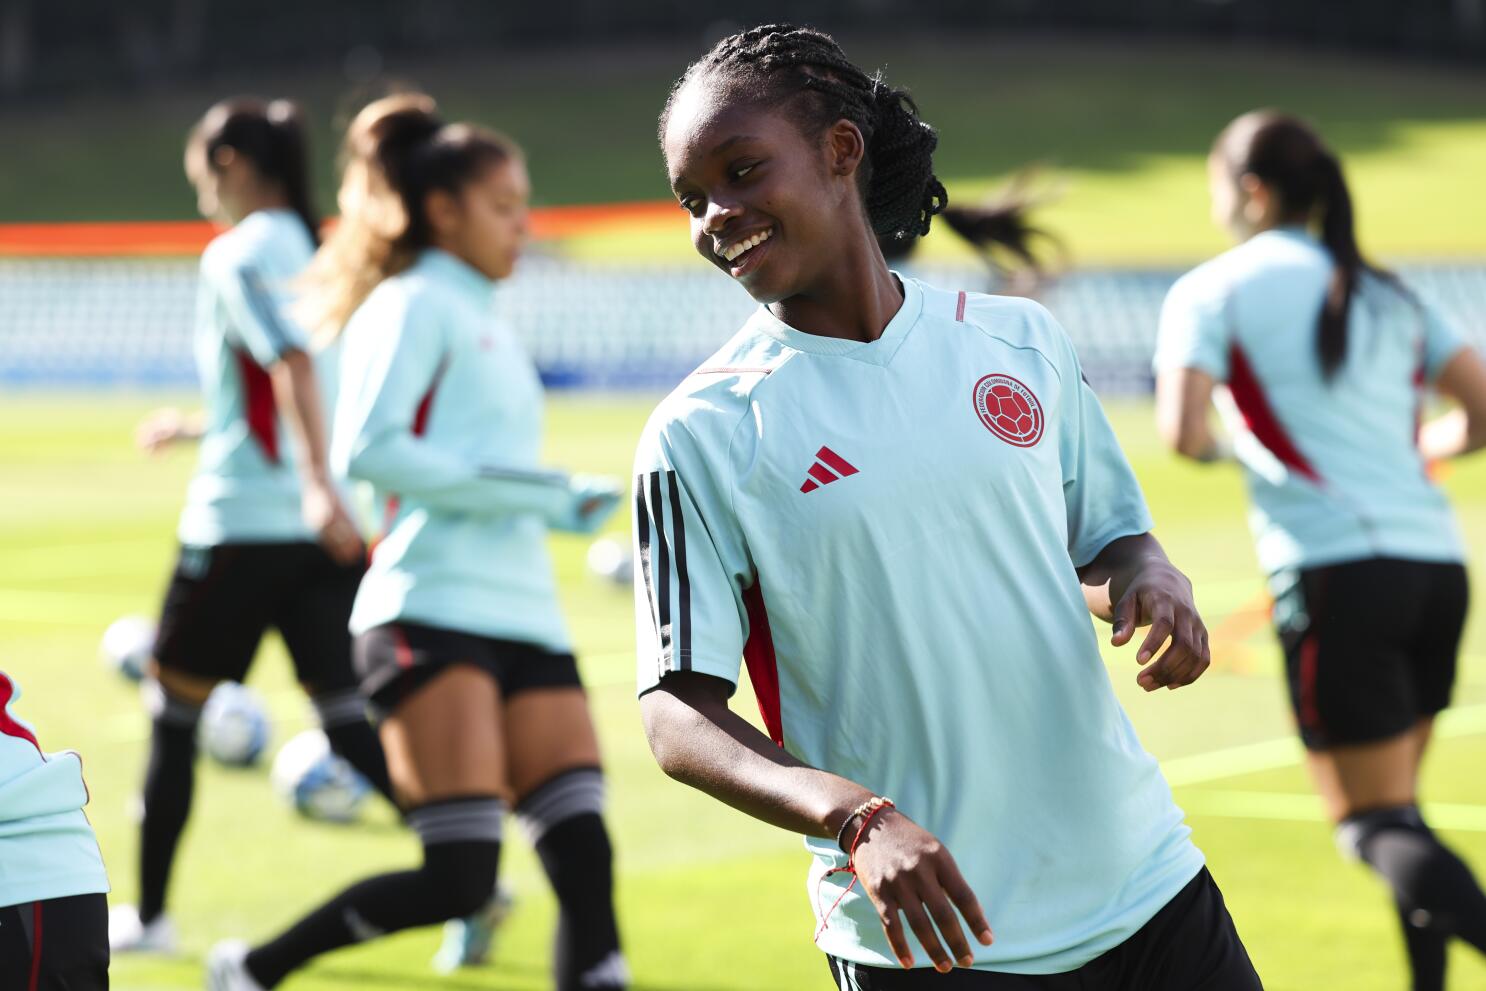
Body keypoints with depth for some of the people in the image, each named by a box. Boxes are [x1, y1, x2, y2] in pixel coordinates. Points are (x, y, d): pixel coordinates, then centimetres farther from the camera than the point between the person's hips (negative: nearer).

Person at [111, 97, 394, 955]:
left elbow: (293, 362, -24)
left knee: (175, 712, 9)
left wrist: (319, 485, -34)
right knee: (349, 716, 2)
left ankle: (149, 912, 16)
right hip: (329, 530, 7)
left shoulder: (240, 254, -8)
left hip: (240, 523, -7)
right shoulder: (316, 252, 15)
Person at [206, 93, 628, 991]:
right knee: (461, 878, -15)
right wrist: (519, 487, -14)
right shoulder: (414, 305, -1)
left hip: (524, 614, 8)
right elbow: (366, 450, -15)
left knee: (585, 856, -6)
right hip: (434, 613, -8)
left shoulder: (488, 327, 25)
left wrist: (565, 504, 10)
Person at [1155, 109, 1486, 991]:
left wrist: (1218, 446, 11)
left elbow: (1185, 434, -11)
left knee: (1374, 819, -4)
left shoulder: (1214, 291, 2)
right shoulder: (1387, 296, 17)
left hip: (1338, 571, -6)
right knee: (1396, 804, 17)